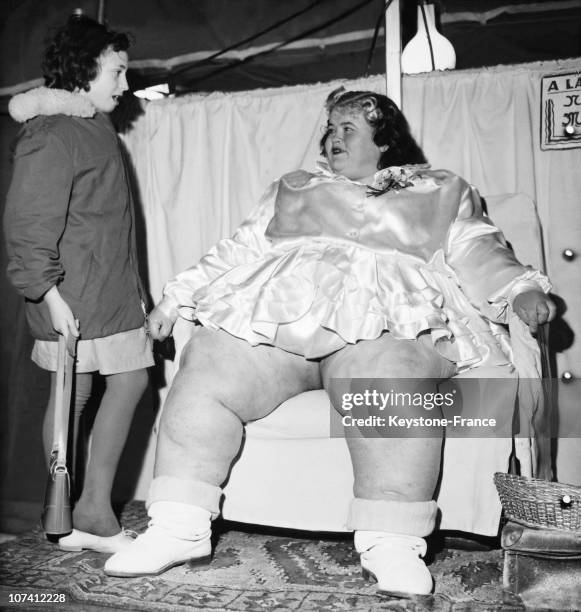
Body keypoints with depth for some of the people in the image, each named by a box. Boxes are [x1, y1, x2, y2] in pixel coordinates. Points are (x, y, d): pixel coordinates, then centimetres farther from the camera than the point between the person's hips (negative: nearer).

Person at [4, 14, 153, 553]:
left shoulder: (96, 124, 16)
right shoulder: (51, 136, -12)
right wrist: (48, 291, -22)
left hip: (112, 287, 9)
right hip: (70, 294, -9)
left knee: (131, 378, 8)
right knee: (73, 393, 0)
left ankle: (93, 509, 17)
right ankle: (65, 515, 16)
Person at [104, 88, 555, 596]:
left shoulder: (441, 193, 24)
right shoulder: (290, 191, 31)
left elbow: (477, 255, 12)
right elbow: (238, 251, 26)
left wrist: (524, 289, -8)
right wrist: (177, 298, 16)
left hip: (383, 321, -2)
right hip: (270, 316, 3)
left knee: (391, 377, -36)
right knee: (206, 368, -23)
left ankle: (393, 546, -27)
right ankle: (177, 529, -14)